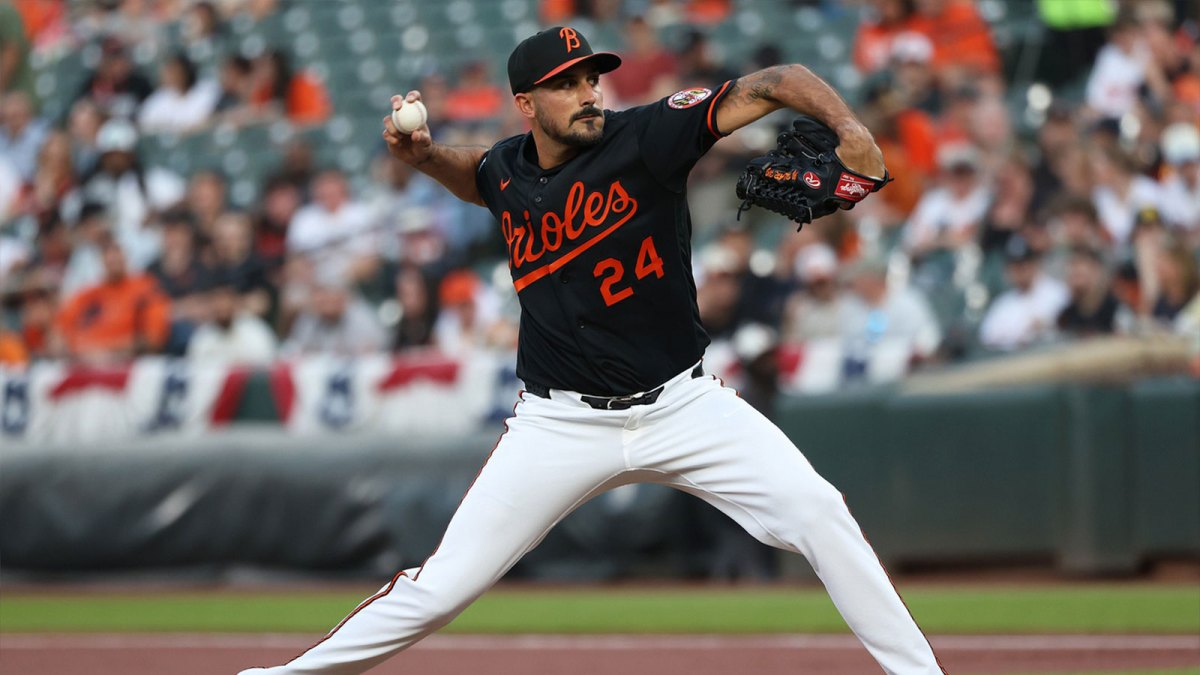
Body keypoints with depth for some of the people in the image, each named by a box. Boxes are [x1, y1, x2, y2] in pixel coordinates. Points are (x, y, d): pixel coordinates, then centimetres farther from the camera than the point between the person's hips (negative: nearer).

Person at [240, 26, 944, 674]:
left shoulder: (646, 137, -12)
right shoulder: (508, 170, 0)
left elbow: (772, 85, -19)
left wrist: (847, 125, -36)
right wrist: (423, 154, 8)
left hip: (681, 404, -1)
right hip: (562, 425, 1)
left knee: (818, 513, -14)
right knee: (442, 586, -3)